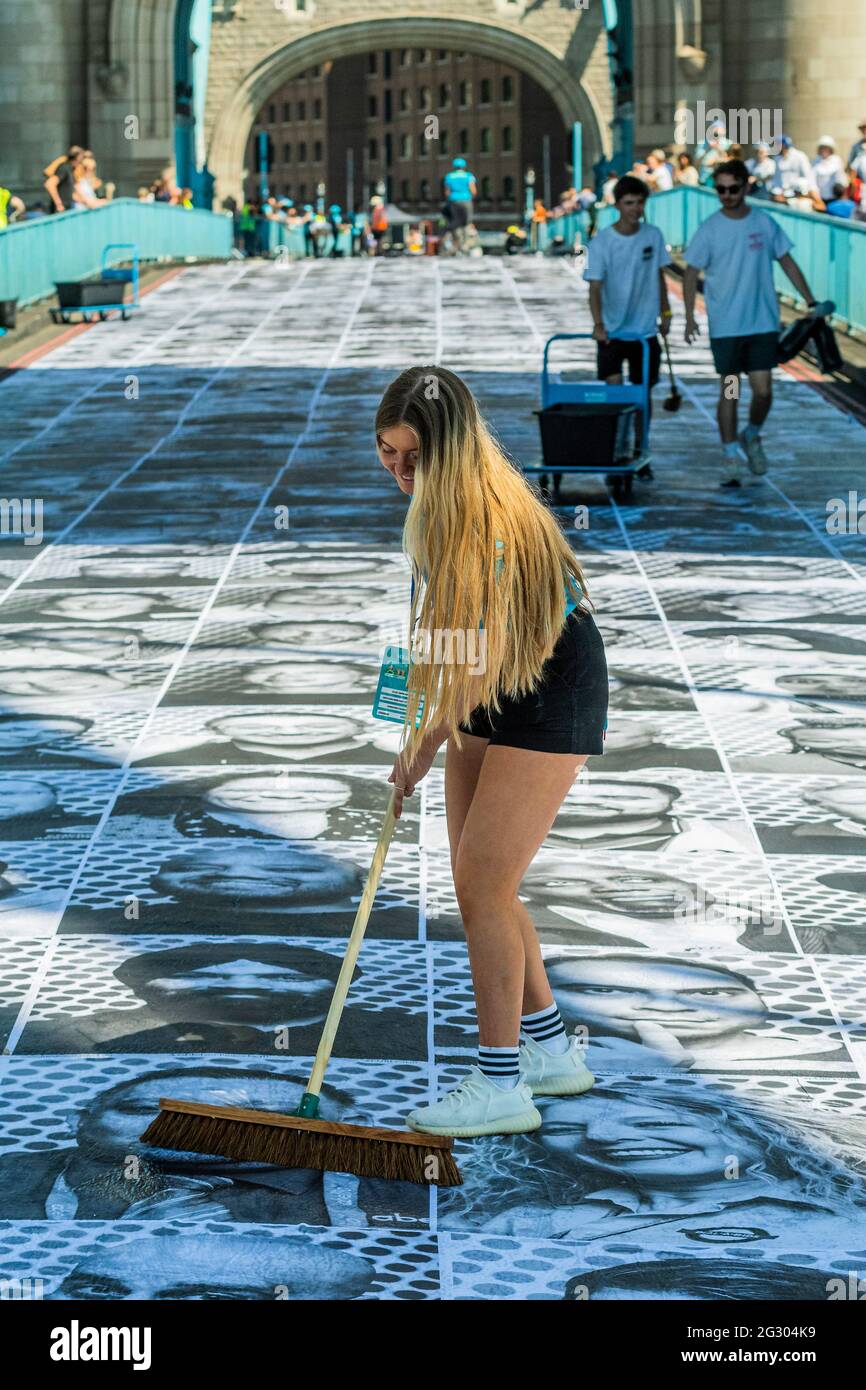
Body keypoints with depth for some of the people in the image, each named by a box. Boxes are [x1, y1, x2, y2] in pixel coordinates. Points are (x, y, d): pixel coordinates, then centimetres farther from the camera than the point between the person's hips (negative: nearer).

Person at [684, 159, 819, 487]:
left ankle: (752, 436, 26)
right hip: (725, 327, -1)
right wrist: (689, 316, -11)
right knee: (729, 391, 2)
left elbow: (787, 263, 11)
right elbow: (691, 273, 0)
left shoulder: (765, 223, 1)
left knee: (763, 391, -2)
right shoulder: (709, 229, -4)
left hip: (763, 323, 1)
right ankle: (730, 455, 13)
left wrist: (810, 301, 7)